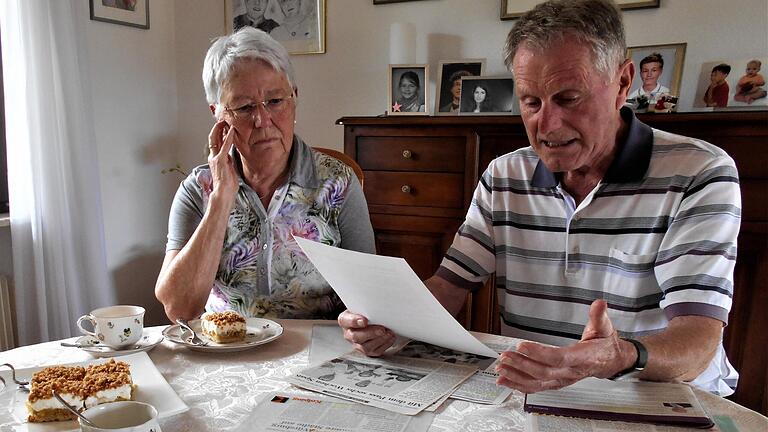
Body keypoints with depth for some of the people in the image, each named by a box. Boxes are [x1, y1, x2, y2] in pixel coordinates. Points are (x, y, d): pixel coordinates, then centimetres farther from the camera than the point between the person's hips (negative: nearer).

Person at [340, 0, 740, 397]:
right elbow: (450, 284, 2)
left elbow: (698, 340, -17)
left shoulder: (700, 175, -10)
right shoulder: (503, 176, 3)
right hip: (528, 397, 2)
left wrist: (622, 358, -38)